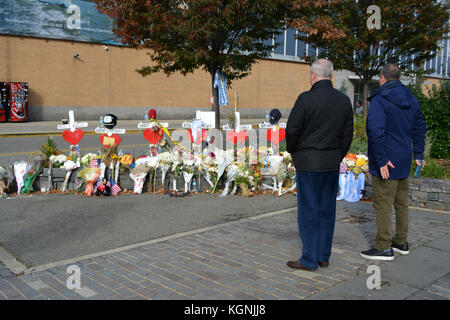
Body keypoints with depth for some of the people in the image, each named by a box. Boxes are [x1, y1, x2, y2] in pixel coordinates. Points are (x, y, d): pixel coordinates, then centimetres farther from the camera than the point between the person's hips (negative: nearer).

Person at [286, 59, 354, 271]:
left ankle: (309, 260, 9)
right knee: (327, 210, 12)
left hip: (309, 164, -6)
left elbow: (292, 130, -12)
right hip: (332, 165, 6)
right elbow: (347, 134, 8)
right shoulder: (344, 101, 5)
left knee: (309, 211, 2)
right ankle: (324, 256, 22)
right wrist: (338, 158, 17)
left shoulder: (306, 99, -13)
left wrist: (292, 151, 6)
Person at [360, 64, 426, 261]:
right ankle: (401, 242, 29)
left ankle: (384, 248, 5)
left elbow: (375, 131, -24)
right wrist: (418, 155, 19)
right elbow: (419, 128, 15)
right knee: (401, 203, 17)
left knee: (383, 205, -1)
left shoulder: (379, 100, -15)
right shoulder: (411, 100, 11)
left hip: (386, 163, -8)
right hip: (404, 161, 8)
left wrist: (381, 160, -21)